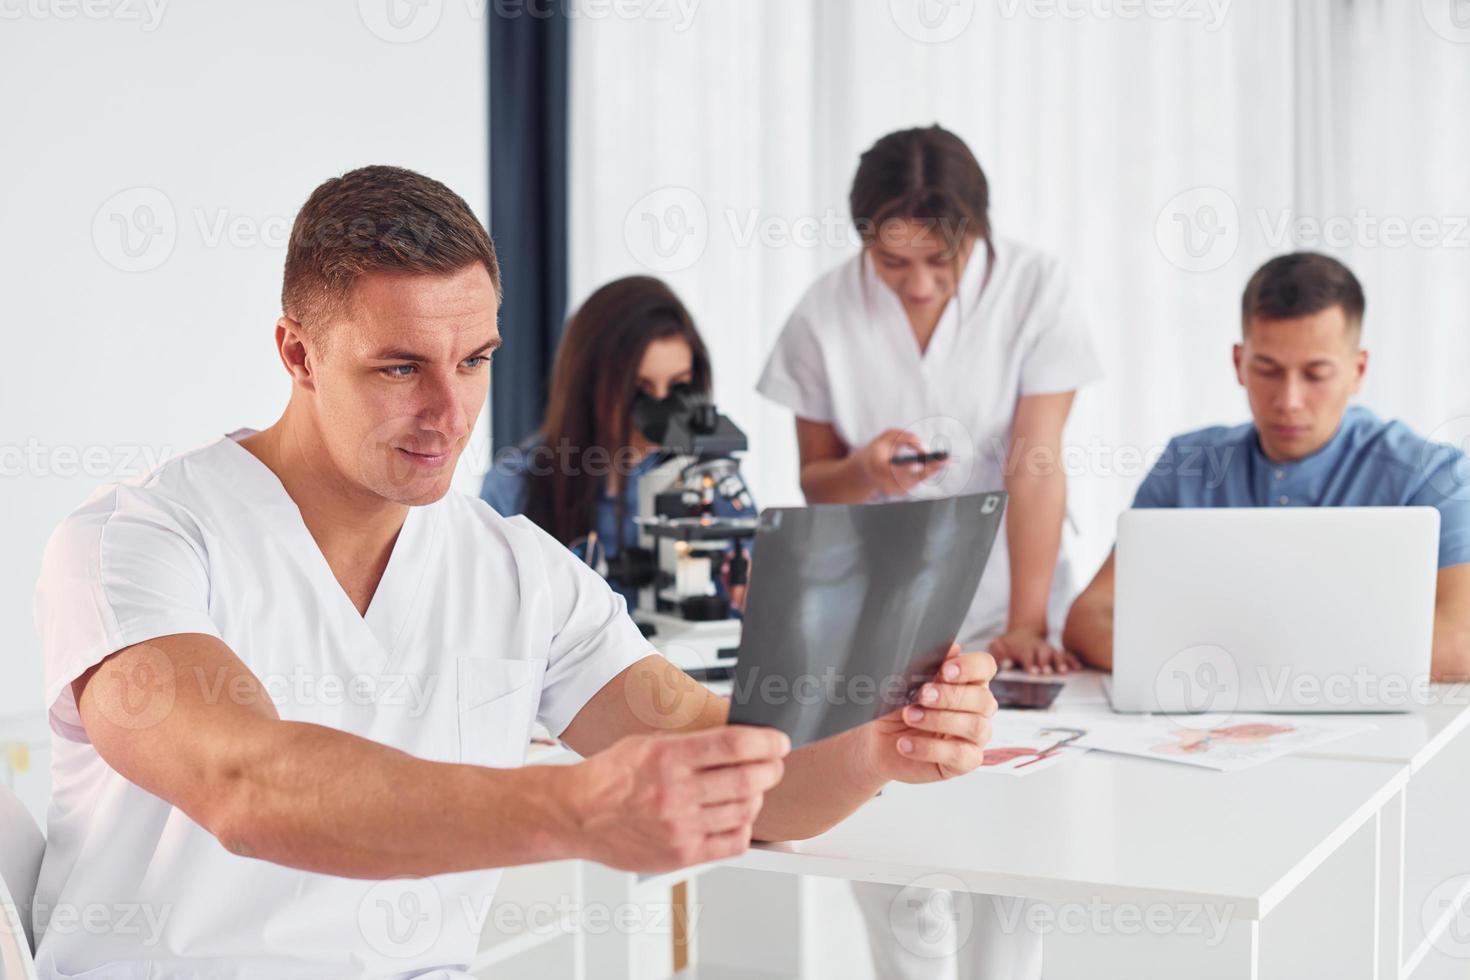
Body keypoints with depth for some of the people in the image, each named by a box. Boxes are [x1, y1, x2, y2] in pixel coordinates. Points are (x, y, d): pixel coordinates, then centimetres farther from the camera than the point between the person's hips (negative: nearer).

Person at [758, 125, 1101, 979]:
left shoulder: (1035, 287, -8)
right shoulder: (827, 314, -4)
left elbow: (1036, 464, -13)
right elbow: (814, 482, 5)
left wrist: (1026, 626, -19)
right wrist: (862, 470, -19)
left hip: (999, 605, -1)